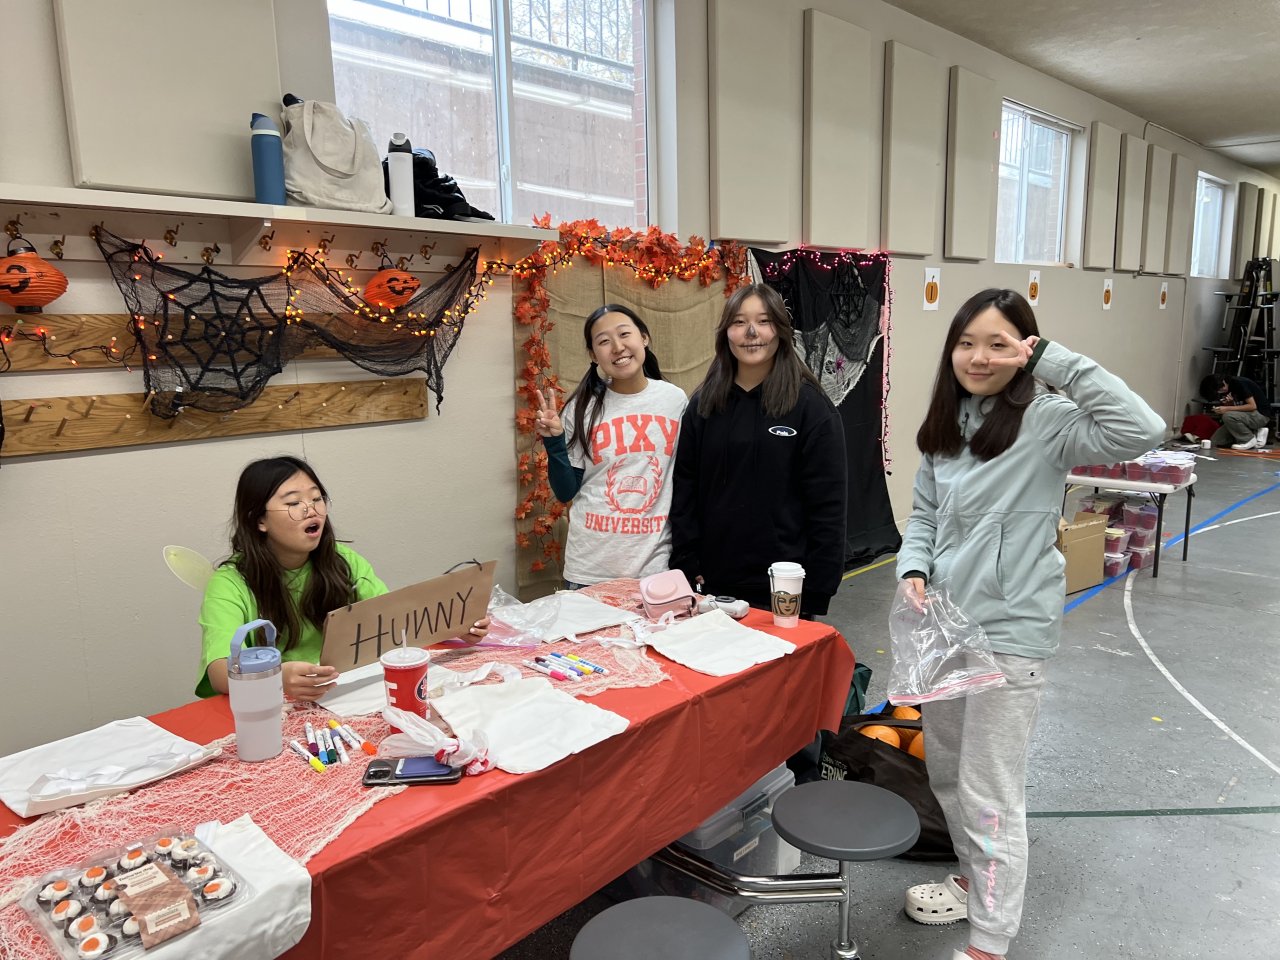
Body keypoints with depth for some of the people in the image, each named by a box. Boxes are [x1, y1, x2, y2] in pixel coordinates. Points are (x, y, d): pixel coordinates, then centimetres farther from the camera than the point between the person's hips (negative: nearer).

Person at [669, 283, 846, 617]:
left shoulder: (810, 406, -6)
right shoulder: (703, 404, 4)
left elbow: (827, 504, -8)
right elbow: (684, 492, 5)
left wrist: (817, 589, -11)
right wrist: (687, 566, -1)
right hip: (715, 583, 3)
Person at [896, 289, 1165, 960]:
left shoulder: (1044, 420, -14)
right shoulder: (944, 425, 6)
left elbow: (1140, 431, -31)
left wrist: (1055, 361, -26)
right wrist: (913, 570, -7)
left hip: (1009, 631, -7)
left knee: (990, 791, 1)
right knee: (946, 768, 22)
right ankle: (976, 877, 46)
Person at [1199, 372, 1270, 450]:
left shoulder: (1239, 383, -21)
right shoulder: (1226, 391, 3)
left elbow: (1252, 406, -25)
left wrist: (1227, 409, -26)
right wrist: (1228, 403, -15)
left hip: (1261, 415, -8)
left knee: (1228, 416, -32)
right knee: (1215, 441, -2)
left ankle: (1249, 440, -12)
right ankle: (1254, 434, 6)